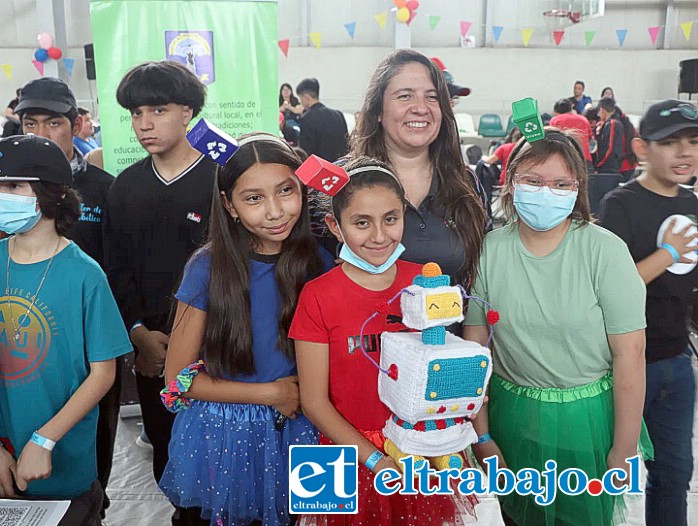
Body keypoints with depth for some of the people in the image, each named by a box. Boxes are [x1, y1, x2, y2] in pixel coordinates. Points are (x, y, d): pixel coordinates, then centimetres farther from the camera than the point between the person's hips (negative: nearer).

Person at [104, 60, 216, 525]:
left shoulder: (219, 180, -8)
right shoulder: (126, 186, 9)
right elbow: (117, 268, 7)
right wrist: (140, 333, -5)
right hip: (148, 345, 5)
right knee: (163, 447, 15)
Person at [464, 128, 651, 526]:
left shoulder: (605, 250, -15)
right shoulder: (488, 251, -8)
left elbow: (630, 353, -13)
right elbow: (474, 347, -4)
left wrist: (624, 451, -10)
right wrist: (481, 435, -1)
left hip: (588, 418, -2)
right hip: (513, 416, 2)